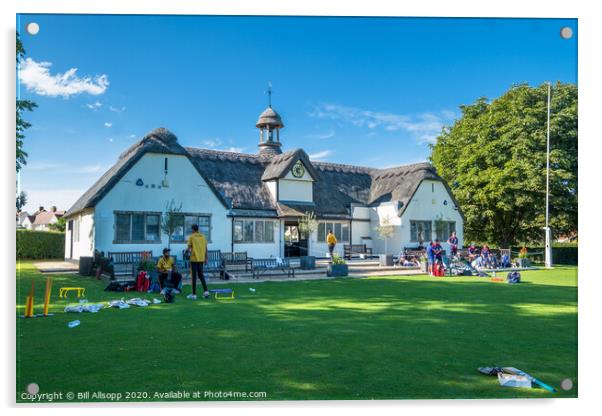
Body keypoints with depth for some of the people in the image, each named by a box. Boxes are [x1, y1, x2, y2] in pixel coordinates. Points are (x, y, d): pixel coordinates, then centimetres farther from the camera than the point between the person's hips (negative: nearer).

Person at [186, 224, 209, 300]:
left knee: (194, 276, 1)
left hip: (194, 259, -4)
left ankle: (194, 294, 4)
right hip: (201, 259, 4)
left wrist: (190, 250, 12)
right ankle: (206, 291, 6)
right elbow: (206, 248, 9)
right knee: (201, 275, 16)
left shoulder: (191, 237, -5)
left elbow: (189, 248, -10)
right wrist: (206, 258, 14)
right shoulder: (203, 236, 8)